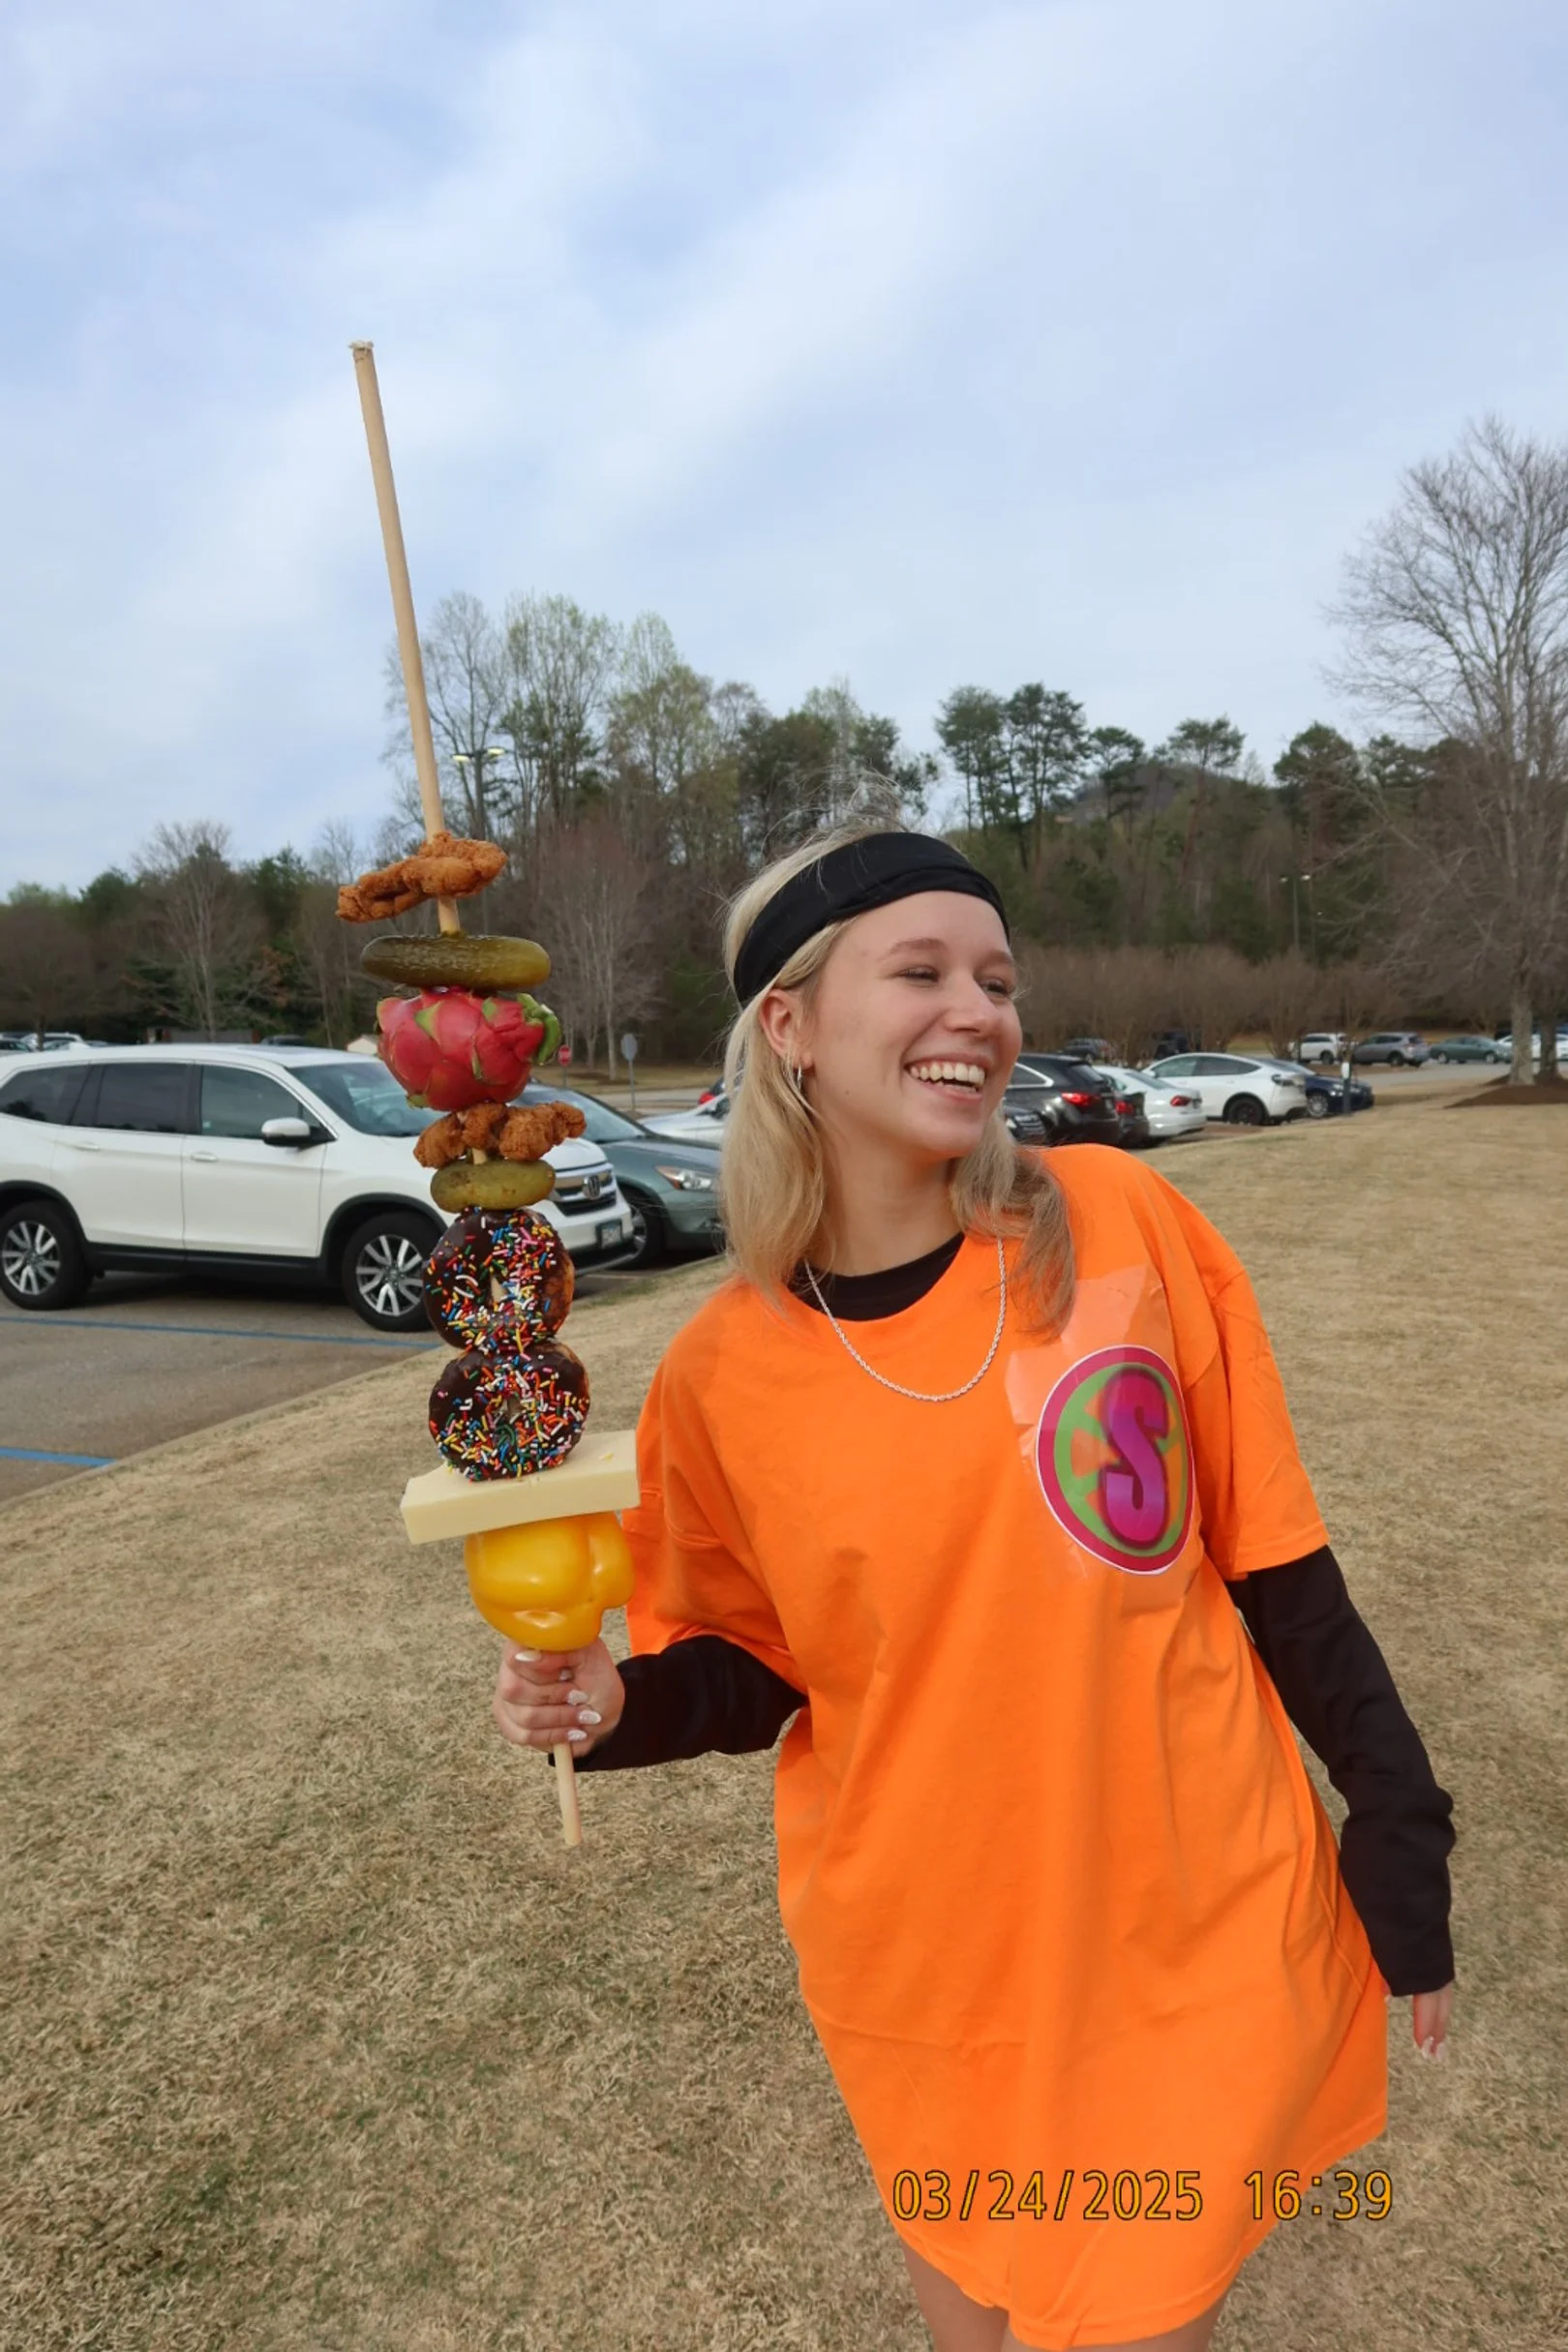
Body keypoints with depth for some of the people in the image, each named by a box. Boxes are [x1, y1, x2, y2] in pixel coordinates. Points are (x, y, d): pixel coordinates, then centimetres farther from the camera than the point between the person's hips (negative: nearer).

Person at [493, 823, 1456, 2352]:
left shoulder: (1121, 1224, -13)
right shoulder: (723, 1374, -12)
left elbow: (1273, 1560, -5)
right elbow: (753, 1662, 3)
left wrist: (1397, 1842, -1)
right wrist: (620, 1705, -15)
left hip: (1203, 1938, 0)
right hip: (929, 1979, 1)